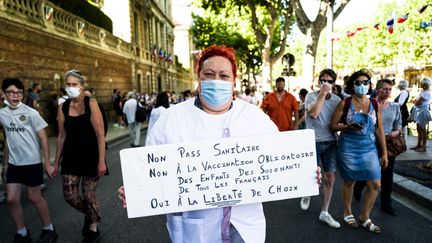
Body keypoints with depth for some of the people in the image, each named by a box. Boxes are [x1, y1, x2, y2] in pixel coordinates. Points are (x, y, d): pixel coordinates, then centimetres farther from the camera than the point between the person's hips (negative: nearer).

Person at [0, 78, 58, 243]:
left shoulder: (31, 113, -12)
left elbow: (43, 139, -9)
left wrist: (47, 163, -10)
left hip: (32, 162, -4)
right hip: (14, 163, 5)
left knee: (34, 197, 6)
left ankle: (49, 229, 25)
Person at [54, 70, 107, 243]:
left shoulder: (91, 104, -11)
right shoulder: (63, 107, 2)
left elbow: (100, 134, -13)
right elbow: (61, 136, 9)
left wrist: (101, 161, -17)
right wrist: (56, 161, 12)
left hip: (91, 155, -4)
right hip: (71, 156, 4)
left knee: (89, 195, 4)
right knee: (70, 196, 3)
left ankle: (93, 229, 29)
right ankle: (88, 214, 36)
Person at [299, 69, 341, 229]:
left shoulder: (337, 99, 8)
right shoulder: (311, 96, -4)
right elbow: (314, 113, -22)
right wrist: (323, 94, -20)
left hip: (331, 142, 4)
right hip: (314, 142, -3)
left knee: (330, 178, 3)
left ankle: (324, 213, 16)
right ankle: (307, 195, 42)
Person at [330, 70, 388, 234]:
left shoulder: (375, 104, 4)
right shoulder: (345, 103, -4)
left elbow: (379, 130, 6)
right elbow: (333, 125, -2)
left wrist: (384, 152, 5)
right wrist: (347, 126, -22)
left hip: (369, 148, 3)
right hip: (348, 148, -3)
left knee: (375, 184, 2)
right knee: (349, 182, 9)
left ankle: (365, 217, 23)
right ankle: (347, 213, 31)